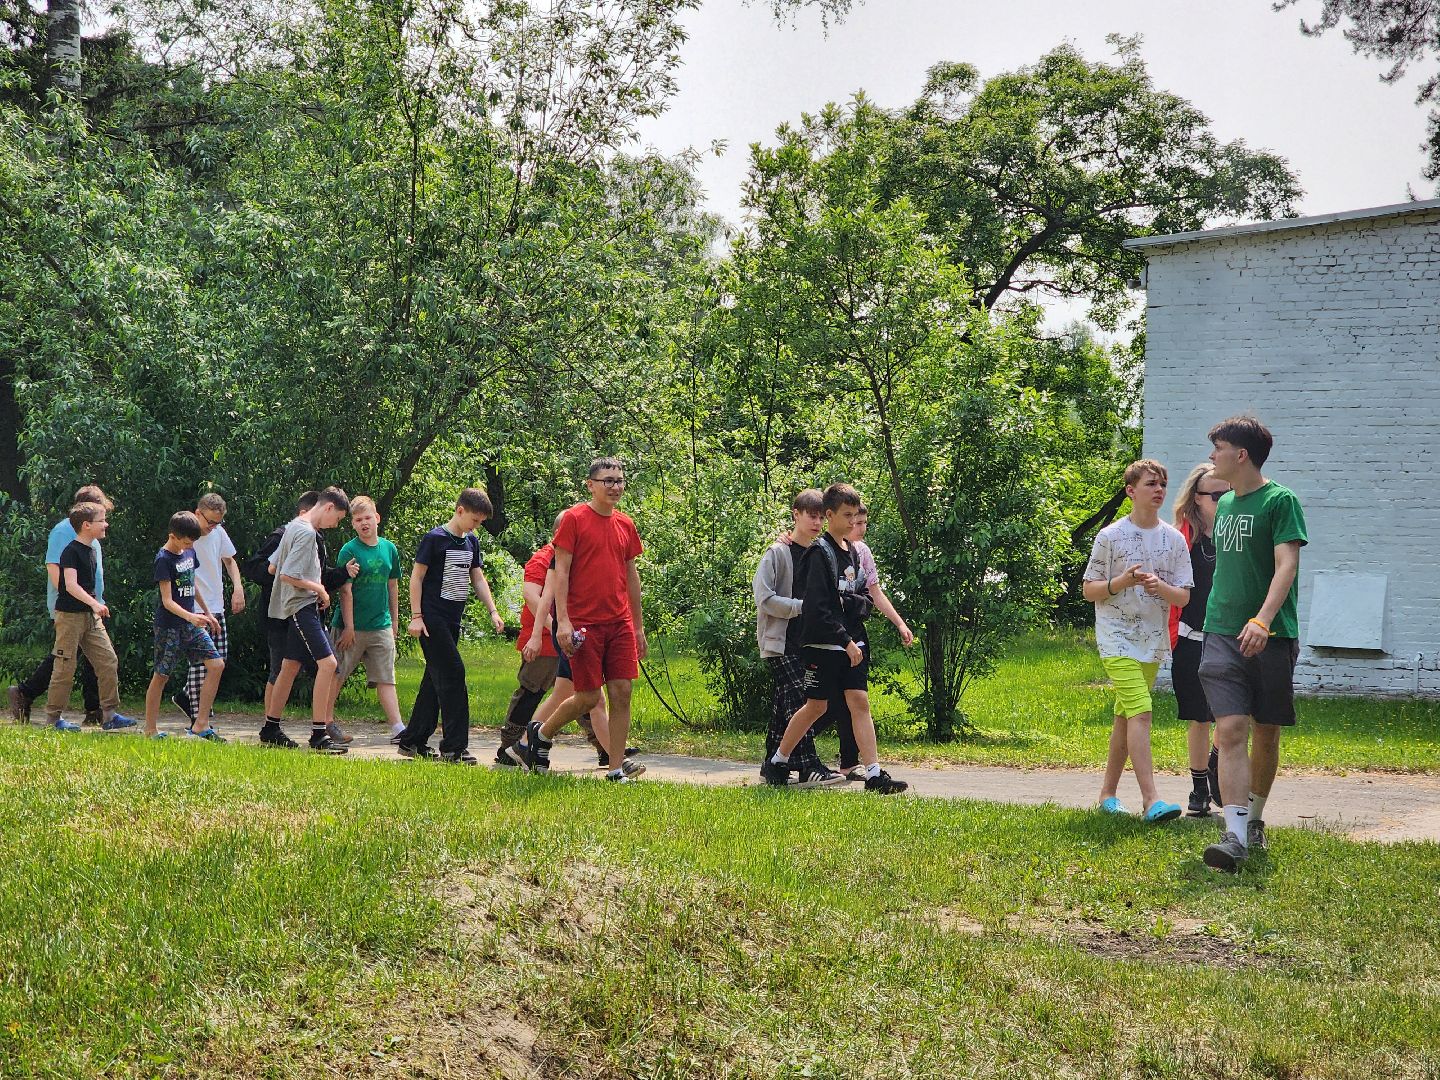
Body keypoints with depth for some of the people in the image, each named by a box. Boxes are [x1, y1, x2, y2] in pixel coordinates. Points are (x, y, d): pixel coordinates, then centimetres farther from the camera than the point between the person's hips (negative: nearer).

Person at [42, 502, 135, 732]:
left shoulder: (92, 549, 12)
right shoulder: (71, 551, -15)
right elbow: (71, 585, -25)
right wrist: (95, 603, -34)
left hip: (91, 616, 8)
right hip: (70, 616, -8)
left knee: (108, 661, 1)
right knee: (66, 667, -3)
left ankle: (109, 714, 5)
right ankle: (53, 717, 7)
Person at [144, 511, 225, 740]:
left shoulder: (189, 552, 9)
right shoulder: (164, 559, -14)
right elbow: (167, 601, -20)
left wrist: (207, 613, 27)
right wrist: (190, 616, -34)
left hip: (191, 624, 7)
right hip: (169, 626, -7)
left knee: (216, 664, -5)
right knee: (161, 676, 2)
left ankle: (200, 724, -3)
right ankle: (151, 729, 13)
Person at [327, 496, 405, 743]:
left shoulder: (389, 549, 7)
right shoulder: (349, 551, -9)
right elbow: (345, 590, -11)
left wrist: (394, 620, 18)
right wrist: (348, 626, -14)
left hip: (381, 626, 4)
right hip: (351, 627, -4)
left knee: (385, 678, 2)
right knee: (336, 675, 5)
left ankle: (397, 729, -1)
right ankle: (327, 723, 16)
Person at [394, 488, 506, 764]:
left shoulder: (471, 542, 12)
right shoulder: (435, 538, -9)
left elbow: (478, 579, 15)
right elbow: (416, 577, -8)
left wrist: (493, 611, 4)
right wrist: (416, 616, -13)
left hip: (452, 621, 8)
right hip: (432, 619, -8)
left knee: (436, 680, 10)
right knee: (453, 674, -13)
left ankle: (412, 741, 18)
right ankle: (454, 747, -11)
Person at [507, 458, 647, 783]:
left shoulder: (625, 524, 13)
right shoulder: (574, 519, -5)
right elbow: (561, 572, -7)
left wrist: (639, 626, 17)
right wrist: (563, 621, -15)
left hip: (620, 624, 5)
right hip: (585, 624, -5)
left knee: (622, 692, -2)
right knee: (589, 697, -3)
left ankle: (616, 768, 2)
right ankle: (540, 734, 23)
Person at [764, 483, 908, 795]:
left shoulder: (852, 551, 13)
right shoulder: (820, 552, -12)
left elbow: (866, 599, 18)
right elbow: (817, 607, -19)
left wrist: (856, 603, -5)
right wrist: (845, 640, -20)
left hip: (851, 643, 7)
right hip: (823, 643, -7)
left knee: (860, 702, -2)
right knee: (816, 706, 1)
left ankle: (874, 774, -6)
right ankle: (776, 763, 18)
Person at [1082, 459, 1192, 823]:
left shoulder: (1174, 539, 5)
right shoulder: (1110, 536, -4)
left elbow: (1184, 596, 5)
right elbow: (1089, 589, 0)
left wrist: (1160, 586, -16)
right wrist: (1122, 581, -17)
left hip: (1153, 641, 5)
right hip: (1117, 639, -5)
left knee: (1125, 717, 12)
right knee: (1140, 712, -17)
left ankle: (1108, 793, 23)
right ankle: (1151, 800, -21)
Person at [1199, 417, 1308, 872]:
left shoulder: (1280, 500, -5)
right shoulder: (1224, 504, 15)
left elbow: (1286, 566, -16)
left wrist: (1262, 620, -29)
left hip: (1270, 637, -4)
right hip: (1222, 633, 4)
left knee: (1266, 733, 8)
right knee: (1231, 731, -10)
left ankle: (1254, 819, 27)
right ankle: (1235, 834, -17)